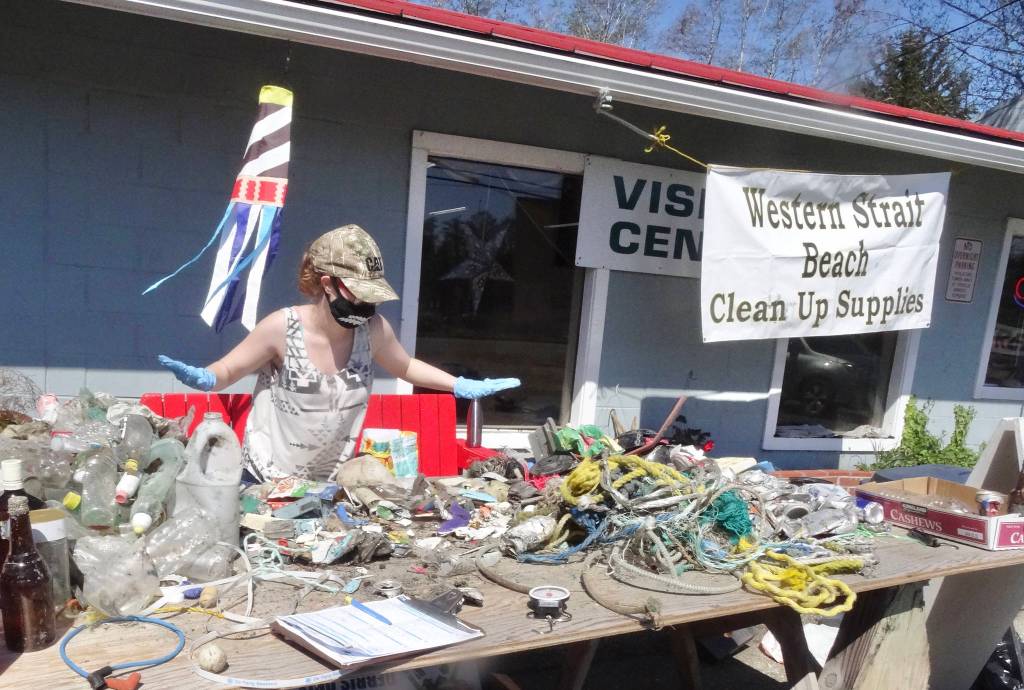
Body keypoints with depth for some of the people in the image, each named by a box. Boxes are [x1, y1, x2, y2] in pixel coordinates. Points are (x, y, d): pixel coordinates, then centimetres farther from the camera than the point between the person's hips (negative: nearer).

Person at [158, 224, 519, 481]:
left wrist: (462, 386, 6)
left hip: (332, 480, 3)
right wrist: (202, 379, -32)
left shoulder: (374, 330, -12)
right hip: (268, 480, -3)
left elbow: (405, 366, 10)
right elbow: (228, 370, -9)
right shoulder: (282, 327, -22)